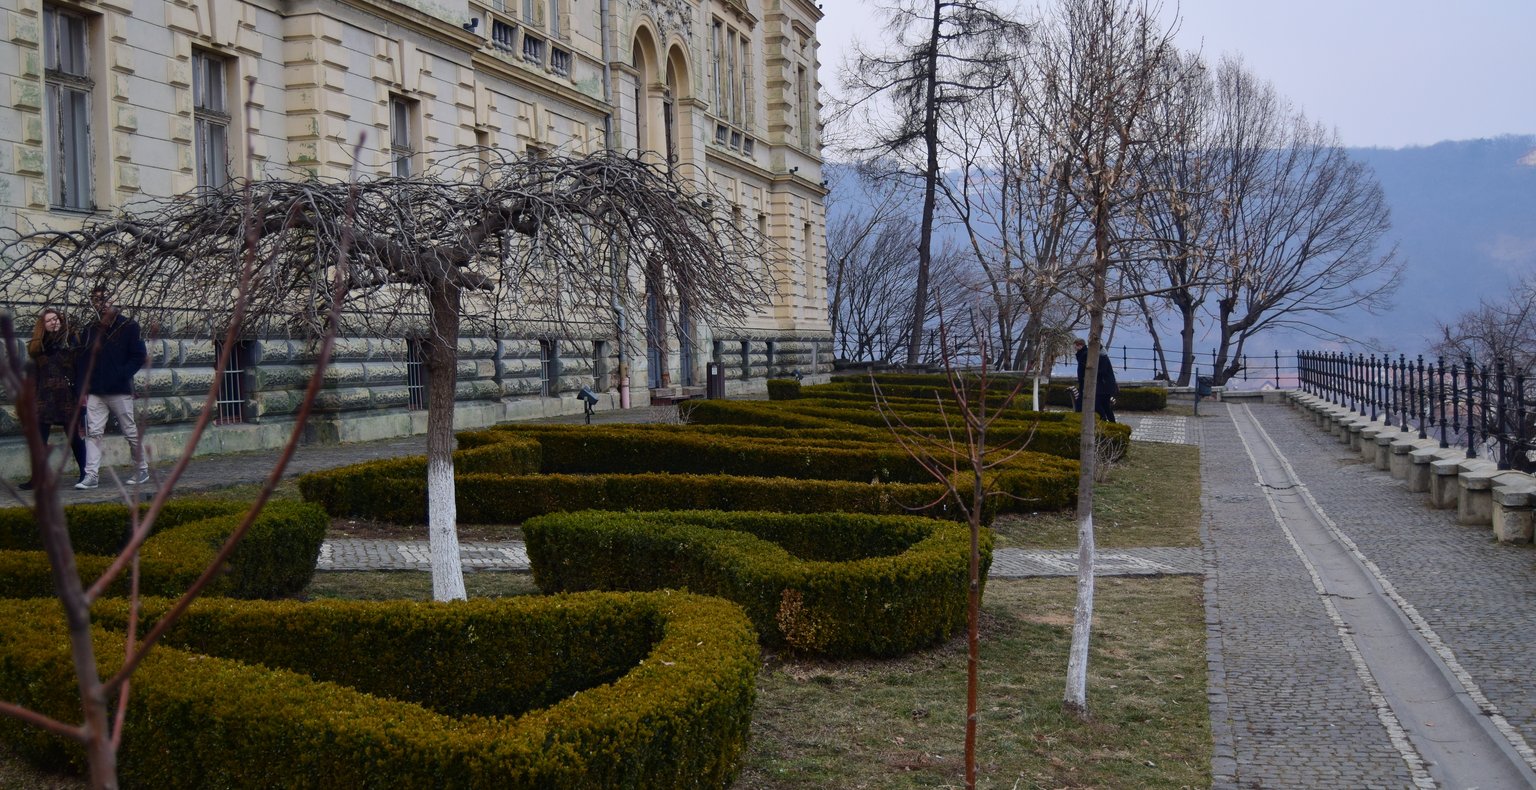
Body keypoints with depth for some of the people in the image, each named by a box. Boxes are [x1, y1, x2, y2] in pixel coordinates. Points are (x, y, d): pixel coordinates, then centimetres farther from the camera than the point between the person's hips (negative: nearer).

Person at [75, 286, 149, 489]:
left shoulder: (129, 326, -2)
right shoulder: (90, 330, 11)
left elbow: (140, 356, -6)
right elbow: (82, 361, 11)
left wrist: (120, 376, -14)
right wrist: (83, 388, 2)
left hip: (120, 392, -4)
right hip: (95, 393, 4)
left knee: (131, 432, 5)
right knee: (93, 432, -4)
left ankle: (143, 470, 18)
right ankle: (91, 475, -5)